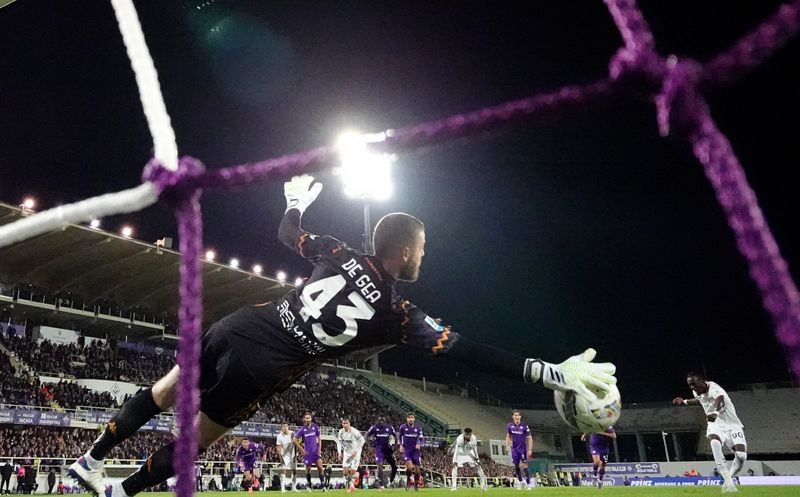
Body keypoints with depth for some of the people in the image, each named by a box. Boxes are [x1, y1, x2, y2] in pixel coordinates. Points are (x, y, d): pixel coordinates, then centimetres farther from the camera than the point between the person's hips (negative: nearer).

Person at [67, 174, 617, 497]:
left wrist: (295, 201, 40)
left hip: (235, 327, 4)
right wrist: (553, 372, -9)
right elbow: (467, 351, -11)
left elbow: (286, 233, 18)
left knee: (161, 395, 24)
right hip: (259, 370, -4)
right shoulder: (401, 315, -9)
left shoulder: (340, 254, 2)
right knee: (194, 438, 19)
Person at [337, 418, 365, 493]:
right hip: (346, 452, 4)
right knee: (345, 471, -6)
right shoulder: (341, 432, -8)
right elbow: (339, 442, 6)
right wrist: (340, 453, -5)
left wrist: (356, 451, -18)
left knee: (352, 472, -8)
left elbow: (362, 440, -14)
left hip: (355, 452, -4)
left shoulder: (354, 432, -24)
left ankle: (356, 474, 29)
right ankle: (350, 486, 16)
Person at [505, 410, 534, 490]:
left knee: (524, 466, -8)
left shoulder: (524, 426, -10)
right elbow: (508, 436, 13)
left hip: (523, 448, -3)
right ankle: (520, 482, 25)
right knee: (516, 466, 7)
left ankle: (528, 483, 0)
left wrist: (530, 450, -11)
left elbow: (530, 438, -6)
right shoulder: (509, 426, 0)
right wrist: (507, 446, 1)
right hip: (514, 449, 3)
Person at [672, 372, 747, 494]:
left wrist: (715, 413, -72)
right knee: (714, 442, -32)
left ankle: (729, 478, 6)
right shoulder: (698, 392, -1)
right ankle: (727, 480, -32)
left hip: (732, 425, -4)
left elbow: (720, 400, -51)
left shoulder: (714, 389, -25)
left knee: (741, 456, -23)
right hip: (716, 425, 4)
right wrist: (684, 402, 20)